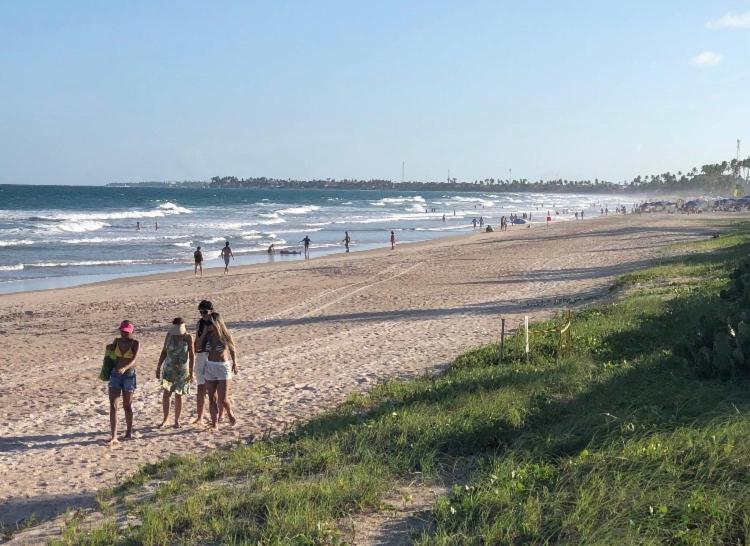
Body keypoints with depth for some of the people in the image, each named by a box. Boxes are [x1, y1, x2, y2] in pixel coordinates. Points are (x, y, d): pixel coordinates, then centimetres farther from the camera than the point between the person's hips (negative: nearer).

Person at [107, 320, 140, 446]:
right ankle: (113, 436, -11)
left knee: (127, 405, 9)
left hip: (129, 375, -3)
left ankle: (129, 431, 29)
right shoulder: (117, 341, 3)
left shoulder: (134, 343, -9)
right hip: (115, 374, 3)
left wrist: (124, 368, -37)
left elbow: (133, 360, -21)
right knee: (113, 405, -8)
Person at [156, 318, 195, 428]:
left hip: (182, 370, -2)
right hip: (169, 369, 2)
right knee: (165, 394, -5)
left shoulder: (188, 337, -8)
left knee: (178, 396, 4)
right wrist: (158, 367, 5)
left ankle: (177, 420, 16)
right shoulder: (169, 335, 0)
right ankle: (165, 418, 8)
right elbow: (164, 352, 7)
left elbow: (192, 355, -8)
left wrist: (192, 372, -12)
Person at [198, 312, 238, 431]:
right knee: (212, 398, 6)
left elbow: (232, 351, 4)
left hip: (223, 367, -4)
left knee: (223, 400, -4)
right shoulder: (208, 335, 2)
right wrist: (204, 332, -5)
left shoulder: (225, 335, -8)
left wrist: (235, 364, 6)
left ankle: (230, 413, 27)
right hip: (210, 367, 4)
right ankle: (215, 424, 14)